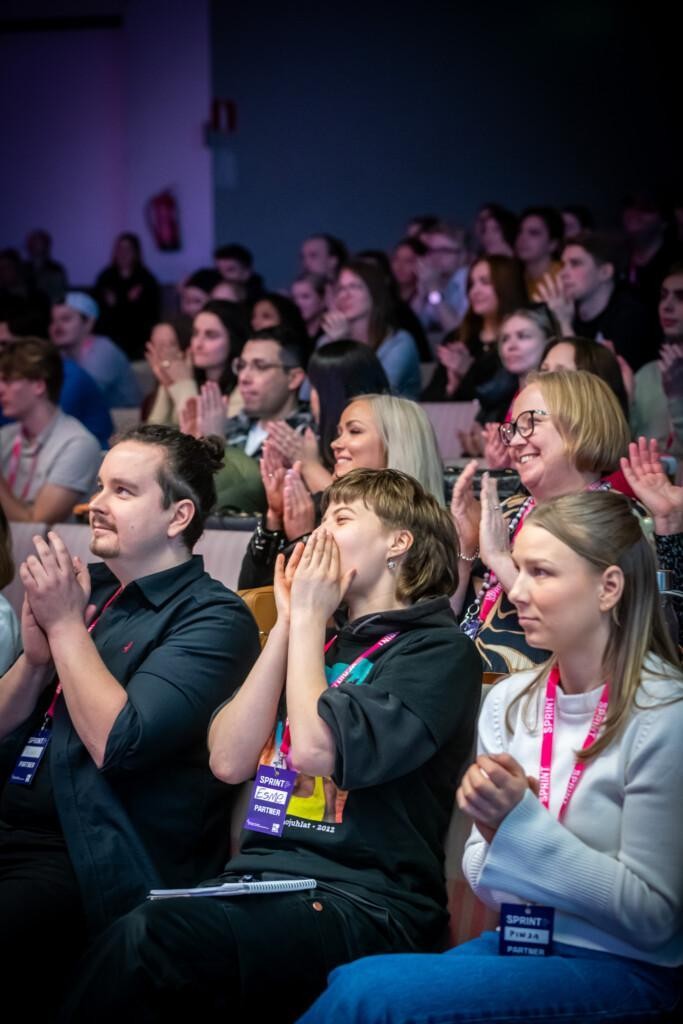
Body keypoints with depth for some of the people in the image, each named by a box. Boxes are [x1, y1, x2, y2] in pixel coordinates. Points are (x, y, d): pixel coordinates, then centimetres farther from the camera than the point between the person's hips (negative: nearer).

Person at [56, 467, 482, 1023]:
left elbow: (316, 748, -16)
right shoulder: (322, 641, 22)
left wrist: (309, 617, -3)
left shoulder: (439, 649, 0)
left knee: (147, 938, -33)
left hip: (362, 907, -6)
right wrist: (289, 623, 6)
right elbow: (229, 761, 8)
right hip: (259, 878, 6)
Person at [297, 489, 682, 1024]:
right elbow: (488, 883, 11)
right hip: (521, 941, 5)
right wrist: (496, 828, -12)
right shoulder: (508, 702, 5)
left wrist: (522, 820, -21)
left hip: (630, 973, -5)